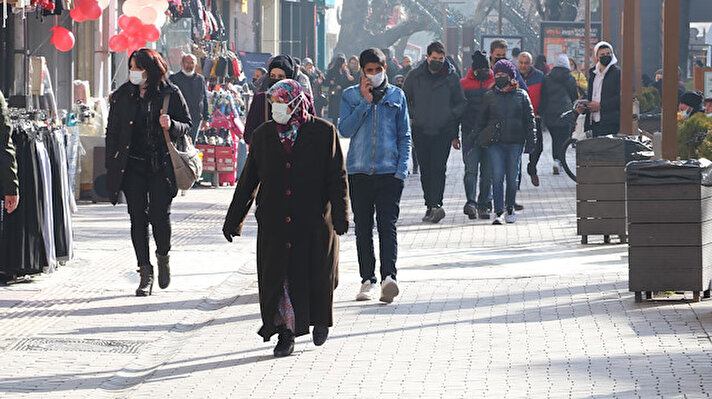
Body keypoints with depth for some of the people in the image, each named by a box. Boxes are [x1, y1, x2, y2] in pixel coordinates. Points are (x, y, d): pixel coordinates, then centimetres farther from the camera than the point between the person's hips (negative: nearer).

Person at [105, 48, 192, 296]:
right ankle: (145, 273, 7)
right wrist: (112, 168, 4)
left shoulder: (170, 93, 0)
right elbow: (112, 133, 10)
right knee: (138, 218, 0)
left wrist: (171, 125, -16)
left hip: (161, 166, -2)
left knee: (160, 215, -9)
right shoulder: (122, 96, 6)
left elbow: (187, 125, 6)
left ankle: (163, 257, 21)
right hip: (133, 168, 2)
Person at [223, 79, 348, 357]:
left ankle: (320, 320, 32)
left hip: (314, 221, -2)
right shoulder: (264, 134, 5)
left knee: (317, 276, 5)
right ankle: (285, 333, 7)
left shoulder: (323, 132, -3)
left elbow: (337, 177, -3)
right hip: (274, 223, 2)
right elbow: (249, 179, 10)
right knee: (277, 276, -2)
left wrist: (340, 214, -12)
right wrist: (234, 218, 10)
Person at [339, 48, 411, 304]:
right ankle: (367, 281, 10)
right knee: (363, 229, 5)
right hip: (359, 172, 1)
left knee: (387, 226, -11)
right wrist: (366, 102, -9)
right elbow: (345, 130, -5)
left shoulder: (396, 96, 9)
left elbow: (405, 136, 9)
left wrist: (402, 170, -1)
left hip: (389, 172, -1)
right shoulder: (350, 96, 7)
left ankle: (388, 277, -22)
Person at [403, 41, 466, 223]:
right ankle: (430, 206, 14)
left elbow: (461, 104, 11)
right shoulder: (415, 76, 5)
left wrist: (450, 114, -1)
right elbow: (404, 99, 13)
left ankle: (436, 205, -22)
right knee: (425, 170, 6)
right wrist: (412, 115, 1)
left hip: (443, 131, -2)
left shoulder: (452, 78, 3)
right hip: (421, 131, 2)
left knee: (438, 168, -14)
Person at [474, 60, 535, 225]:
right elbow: (482, 121, 13)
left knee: (512, 177, 6)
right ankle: (499, 213, -11)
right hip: (495, 143, 0)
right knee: (497, 177, -9)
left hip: (515, 143, 0)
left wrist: (531, 140, 1)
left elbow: (529, 119, 8)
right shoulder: (489, 97, 9)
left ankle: (510, 208, 24)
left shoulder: (521, 95, 6)